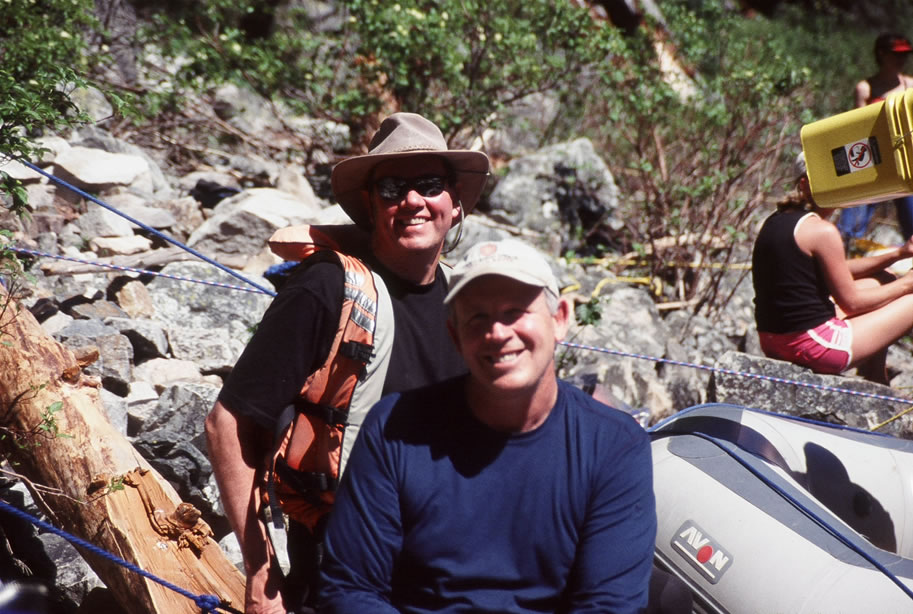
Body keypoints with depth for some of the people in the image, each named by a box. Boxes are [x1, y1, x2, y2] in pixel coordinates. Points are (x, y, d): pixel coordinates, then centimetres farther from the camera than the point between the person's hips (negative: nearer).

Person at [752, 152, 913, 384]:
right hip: (814, 346, -9)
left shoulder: (777, 221, 11)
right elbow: (850, 303, -10)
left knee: (881, 281, 27)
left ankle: (875, 383, 31)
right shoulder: (822, 231, -16)